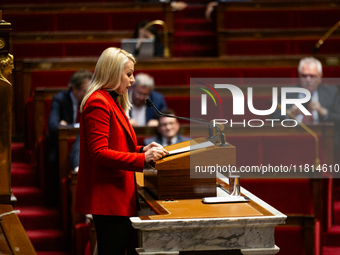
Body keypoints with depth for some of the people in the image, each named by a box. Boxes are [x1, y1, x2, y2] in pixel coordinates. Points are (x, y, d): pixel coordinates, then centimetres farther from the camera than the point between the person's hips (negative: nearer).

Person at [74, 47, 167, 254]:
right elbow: (99, 153, -20)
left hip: (119, 197, 10)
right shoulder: (98, 103, -13)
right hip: (108, 198, -10)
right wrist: (143, 159, -24)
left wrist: (143, 150, 8)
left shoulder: (114, 102, 19)